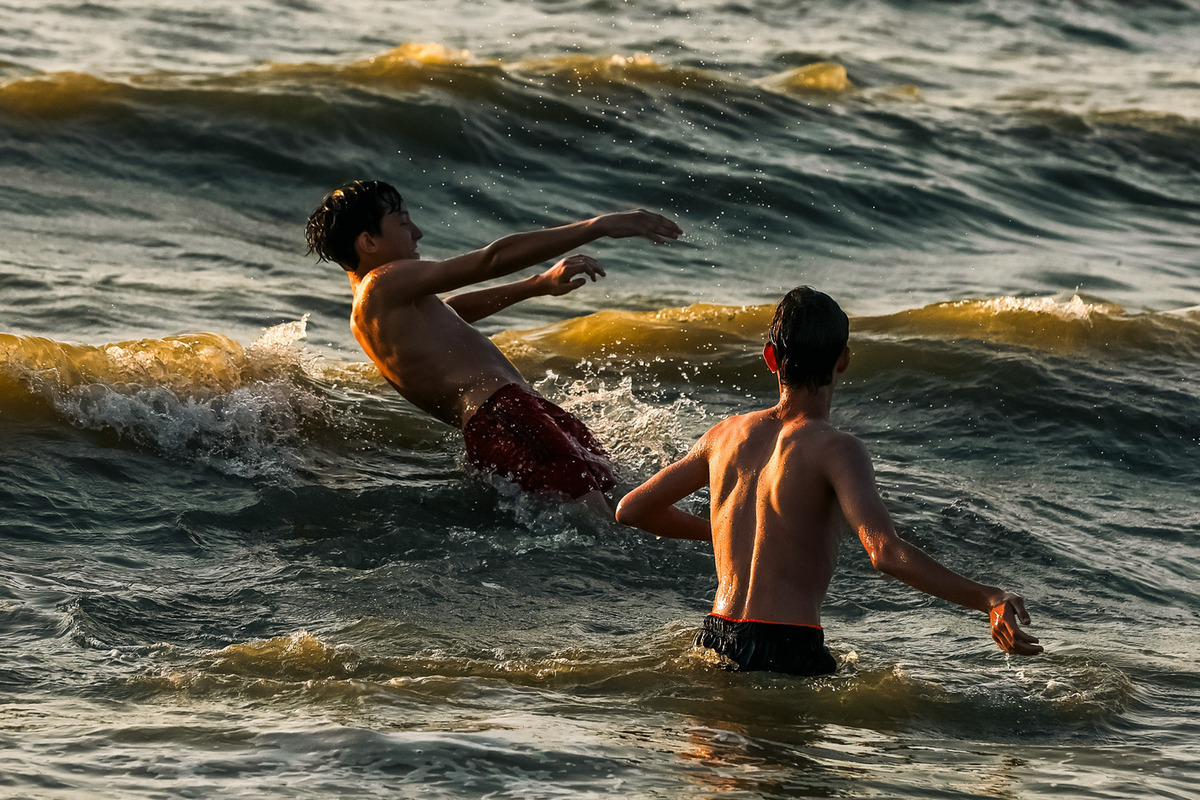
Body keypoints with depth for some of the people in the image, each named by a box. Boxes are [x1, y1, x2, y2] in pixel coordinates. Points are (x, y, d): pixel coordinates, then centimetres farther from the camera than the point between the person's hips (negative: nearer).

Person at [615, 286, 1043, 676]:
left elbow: (631, 509, 21)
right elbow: (886, 552, -25)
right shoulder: (834, 450, -10)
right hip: (787, 651, -7)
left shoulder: (727, 435, 9)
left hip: (715, 643, 7)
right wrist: (988, 600, -28)